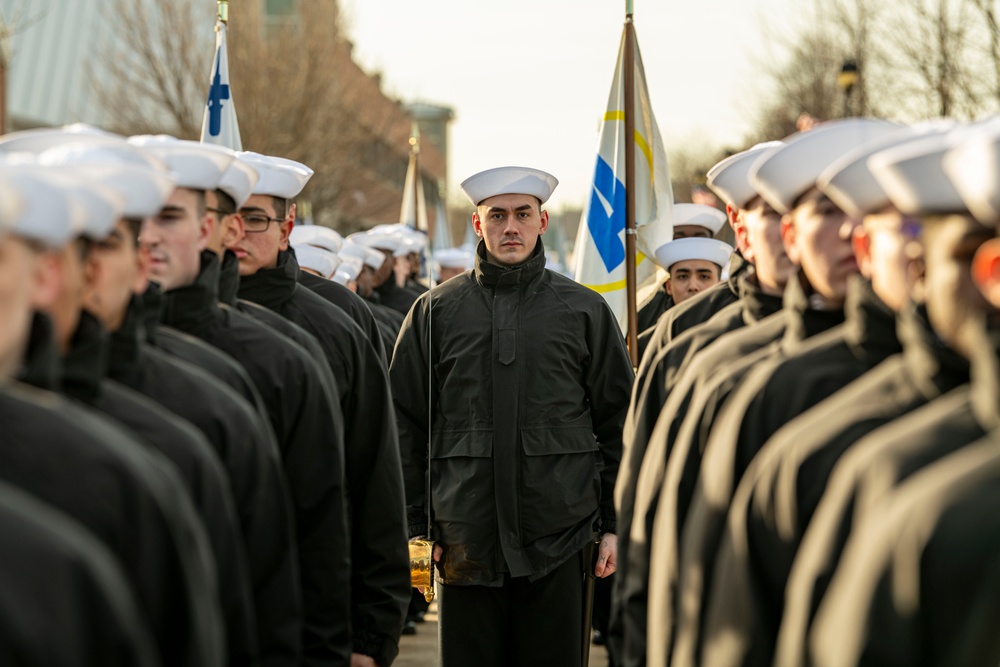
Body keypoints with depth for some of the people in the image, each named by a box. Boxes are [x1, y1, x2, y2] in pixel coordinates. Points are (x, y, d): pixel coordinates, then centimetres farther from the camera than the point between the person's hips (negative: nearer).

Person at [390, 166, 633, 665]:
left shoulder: (585, 311, 6)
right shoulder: (435, 313, 7)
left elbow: (619, 426, 8)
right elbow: (405, 427, 8)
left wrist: (616, 525, 2)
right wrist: (415, 526, 2)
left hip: (559, 543, 0)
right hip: (466, 544, 0)